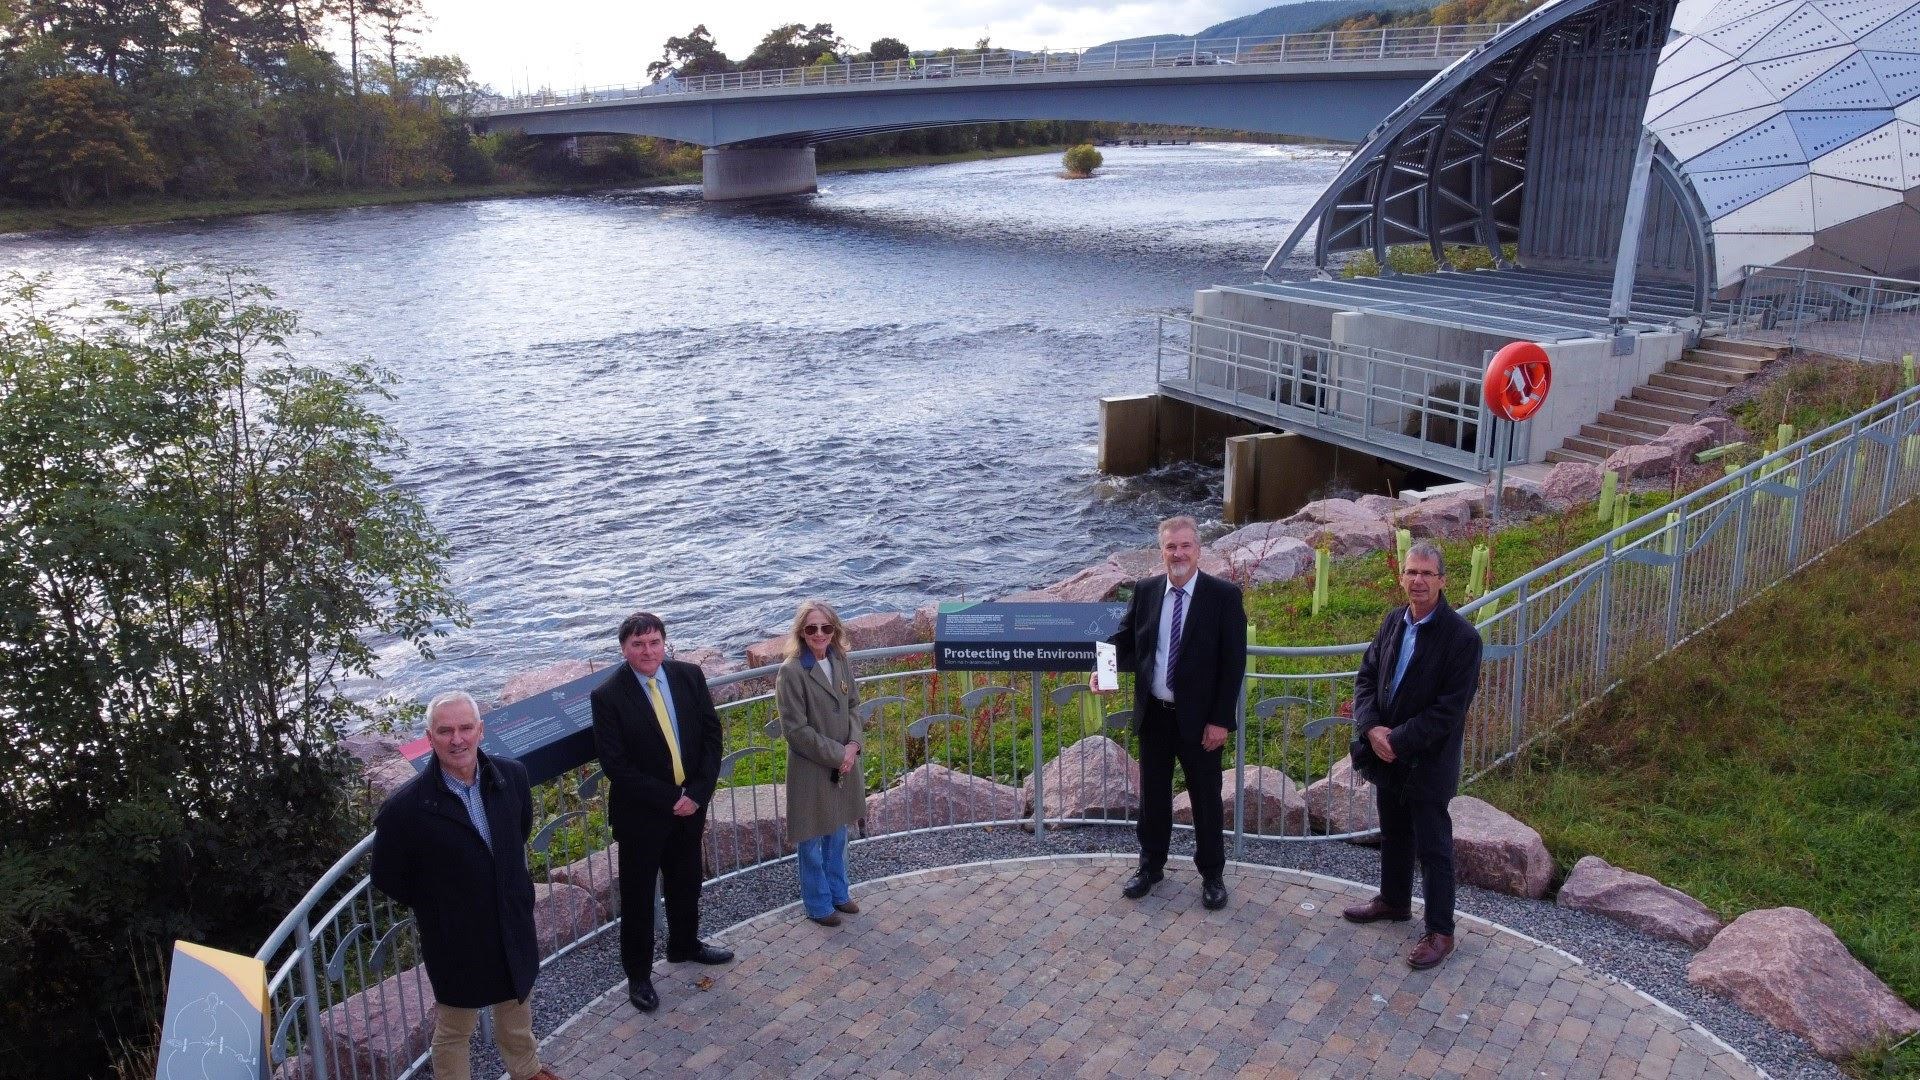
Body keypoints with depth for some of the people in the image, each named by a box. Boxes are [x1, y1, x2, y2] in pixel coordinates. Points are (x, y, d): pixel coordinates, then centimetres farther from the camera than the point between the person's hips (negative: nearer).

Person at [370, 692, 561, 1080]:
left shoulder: (511, 775, -13)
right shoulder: (405, 808, -26)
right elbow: (387, 878, -10)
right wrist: (436, 905, -1)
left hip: (514, 926, 5)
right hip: (455, 939, -5)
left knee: (517, 1009, 29)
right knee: (454, 1030, 19)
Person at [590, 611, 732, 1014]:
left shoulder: (690, 676, -6)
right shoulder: (608, 696, -18)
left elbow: (711, 734, -2)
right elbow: (615, 765, -19)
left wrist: (697, 792, -12)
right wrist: (669, 799, -19)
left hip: (690, 805, 5)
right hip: (640, 814, -4)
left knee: (686, 883, 23)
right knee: (637, 897, 9)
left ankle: (684, 945, 46)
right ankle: (638, 974, 26)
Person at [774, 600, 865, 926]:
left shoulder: (840, 661, -1)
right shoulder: (791, 672, -19)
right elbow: (796, 729, -18)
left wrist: (853, 745, -8)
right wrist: (836, 754, -16)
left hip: (843, 763, 6)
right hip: (810, 769, -6)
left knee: (837, 834, 21)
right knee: (812, 841, 10)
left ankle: (838, 892, 39)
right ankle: (818, 905, 27)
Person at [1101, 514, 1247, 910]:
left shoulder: (1224, 595, -10)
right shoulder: (1145, 590, 0)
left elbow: (1234, 662, -10)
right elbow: (1125, 638, 7)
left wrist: (1221, 720, -14)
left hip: (1199, 717, -3)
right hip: (1153, 714, 3)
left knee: (1206, 797, 10)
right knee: (1152, 794, 16)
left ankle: (1212, 874, 26)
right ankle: (1151, 866, 33)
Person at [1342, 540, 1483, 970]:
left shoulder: (1461, 637, -18)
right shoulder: (1394, 620, 1)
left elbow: (1449, 710, -20)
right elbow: (1366, 676, 5)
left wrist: (1398, 741, -20)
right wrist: (1371, 729, -11)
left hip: (1427, 762, -6)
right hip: (1386, 755, 6)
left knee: (1433, 848, 6)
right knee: (1393, 835, 23)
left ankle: (1440, 931, 19)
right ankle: (1394, 901, 42)